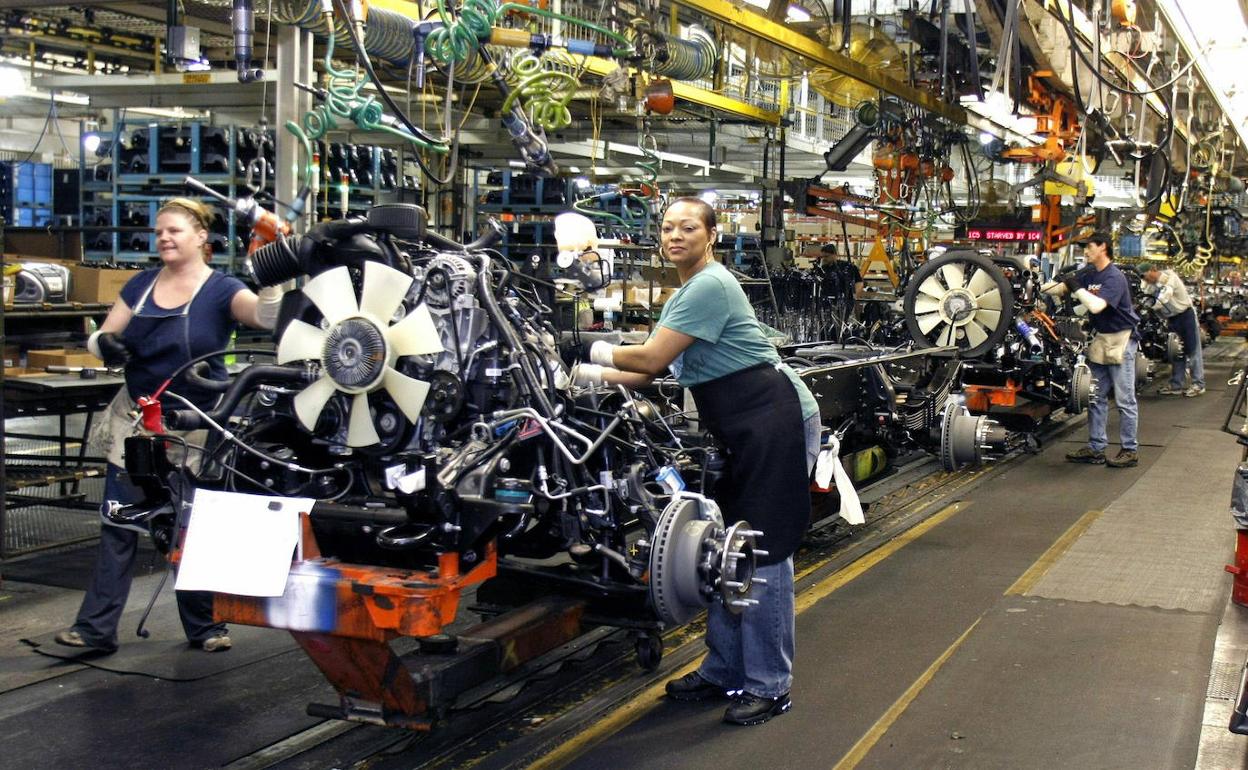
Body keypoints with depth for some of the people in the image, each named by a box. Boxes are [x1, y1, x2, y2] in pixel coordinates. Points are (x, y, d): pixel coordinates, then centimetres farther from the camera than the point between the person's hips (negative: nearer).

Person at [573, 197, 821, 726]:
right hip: (735, 427, 10)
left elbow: (650, 359, -18)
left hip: (773, 420, -10)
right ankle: (724, 671, 24)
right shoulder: (684, 295, 17)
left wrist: (593, 351, -4)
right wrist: (584, 375, 5)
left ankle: (770, 686, 2)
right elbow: (650, 374, 13)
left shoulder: (710, 286, -16)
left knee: (762, 553, -7)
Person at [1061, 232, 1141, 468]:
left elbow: (1096, 305, -29)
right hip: (1101, 339, 9)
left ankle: (1130, 450, 2)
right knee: (1096, 397, 10)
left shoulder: (1114, 277, -17)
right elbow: (1060, 286, 11)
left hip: (1121, 339, -9)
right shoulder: (1089, 274, 8)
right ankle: (1096, 448, 16)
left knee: (1125, 399, -3)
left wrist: (1077, 289, -21)